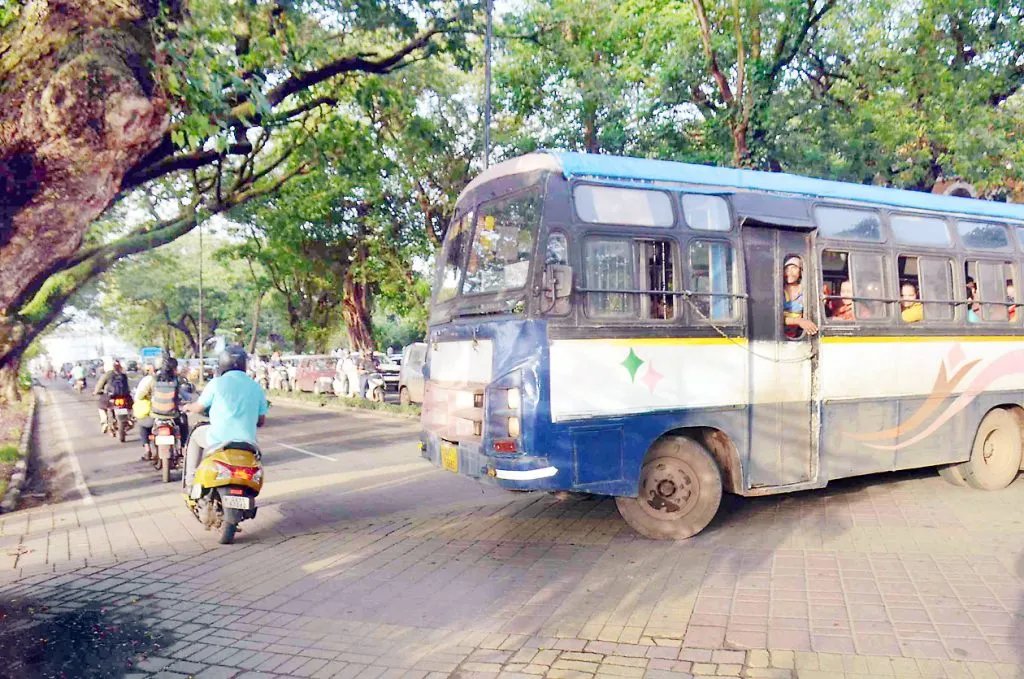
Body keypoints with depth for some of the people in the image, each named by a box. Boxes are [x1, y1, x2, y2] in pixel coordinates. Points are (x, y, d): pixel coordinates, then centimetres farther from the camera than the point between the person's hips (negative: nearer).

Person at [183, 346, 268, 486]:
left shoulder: (218, 383, -5)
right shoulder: (255, 387, 4)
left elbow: (198, 408, 5)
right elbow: (261, 421, 9)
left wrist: (188, 407, 28)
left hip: (219, 440, -2)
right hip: (247, 442, 3)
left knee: (196, 436, 28)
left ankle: (190, 481, 25)